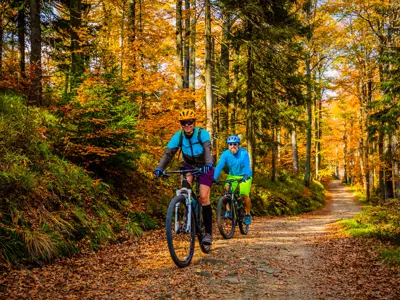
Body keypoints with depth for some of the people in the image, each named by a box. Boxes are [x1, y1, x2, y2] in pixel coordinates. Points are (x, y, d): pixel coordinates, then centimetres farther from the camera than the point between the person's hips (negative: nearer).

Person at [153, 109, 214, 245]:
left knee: (204, 197, -13)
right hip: (189, 166, 3)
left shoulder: (202, 133, -25)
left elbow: (207, 148, -41)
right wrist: (159, 168, -42)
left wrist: (209, 164, -60)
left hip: (204, 167, -3)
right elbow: (168, 153, -25)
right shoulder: (178, 136, -17)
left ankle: (208, 232, -5)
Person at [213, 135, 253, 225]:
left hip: (245, 176, -2)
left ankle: (248, 214, 8)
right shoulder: (225, 154, -17)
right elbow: (219, 166, -27)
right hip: (232, 175, 3)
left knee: (245, 195, -14)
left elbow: (247, 165, -35)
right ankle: (228, 211, -5)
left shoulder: (243, 153, -24)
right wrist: (214, 178, -41)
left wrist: (246, 176, -53)